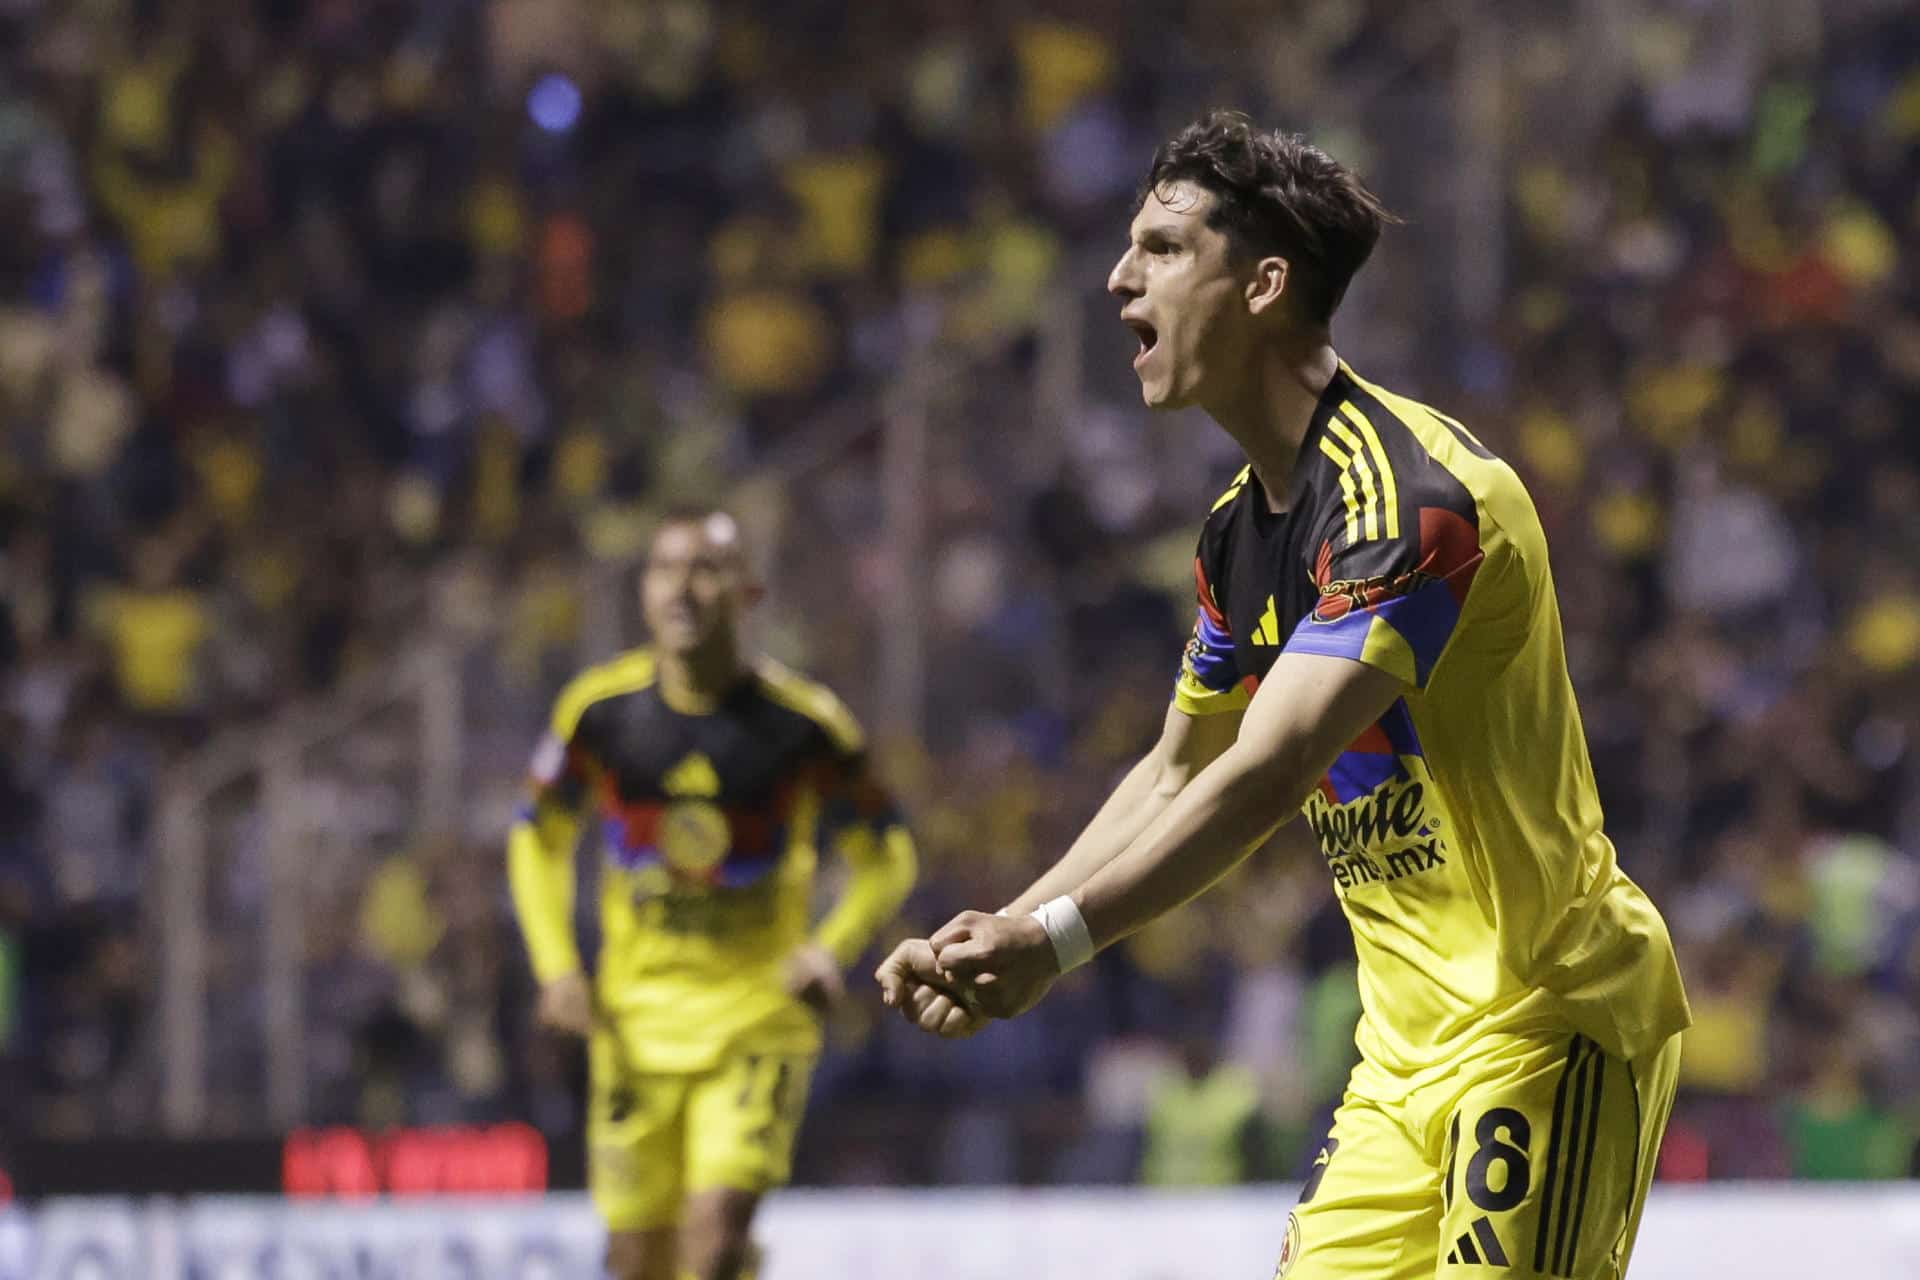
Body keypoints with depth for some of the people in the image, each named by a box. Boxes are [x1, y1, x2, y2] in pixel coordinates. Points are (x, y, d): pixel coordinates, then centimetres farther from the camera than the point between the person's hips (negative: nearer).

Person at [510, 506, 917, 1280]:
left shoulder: (804, 724, -9)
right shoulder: (600, 710, -3)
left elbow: (887, 856, 4)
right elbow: (539, 838, 13)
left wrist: (833, 947, -15)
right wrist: (557, 967, 0)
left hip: (758, 1018, -2)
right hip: (636, 1019, 3)